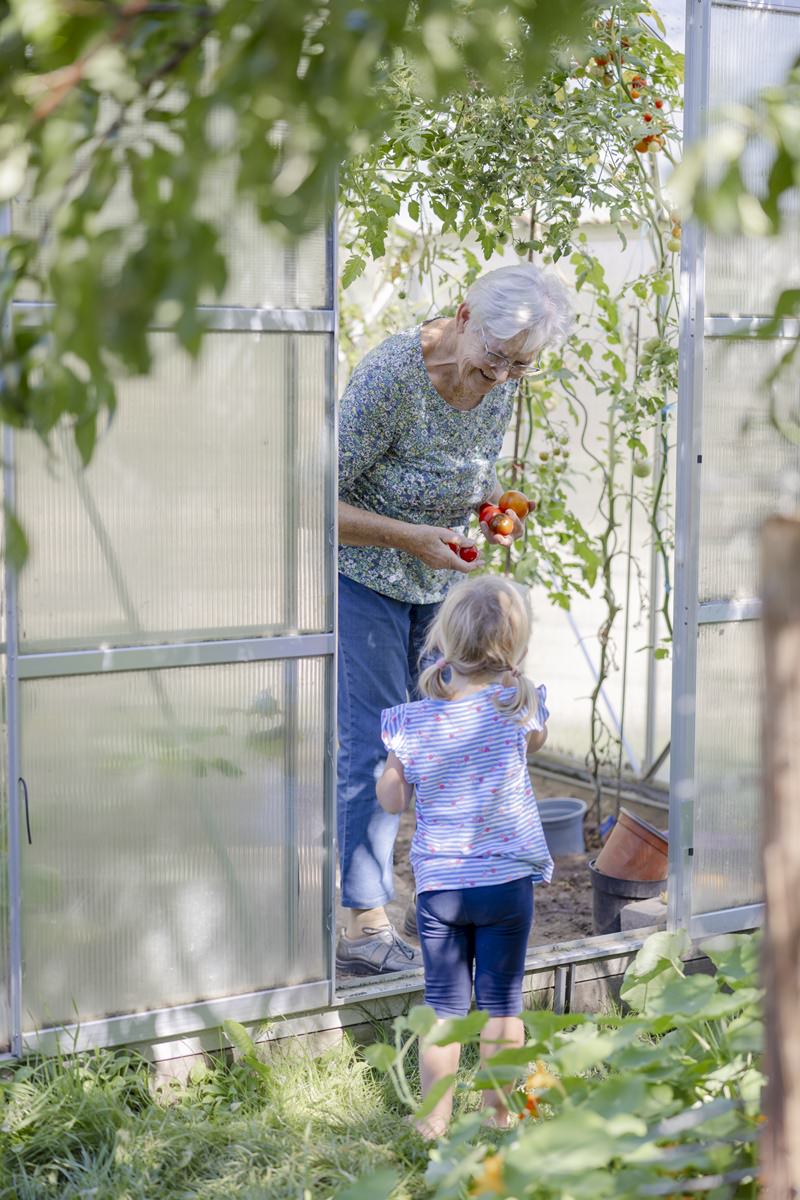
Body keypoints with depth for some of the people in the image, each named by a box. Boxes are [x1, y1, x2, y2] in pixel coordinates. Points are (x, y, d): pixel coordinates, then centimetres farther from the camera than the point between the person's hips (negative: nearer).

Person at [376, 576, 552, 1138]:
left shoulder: (411, 722, -9)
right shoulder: (516, 703, -11)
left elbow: (392, 800, 1)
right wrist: (512, 678, 14)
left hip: (438, 885, 1)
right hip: (506, 880, 0)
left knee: (444, 1006, 10)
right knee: (503, 1005, 12)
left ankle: (436, 1119, 15)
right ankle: (499, 1112, 23)